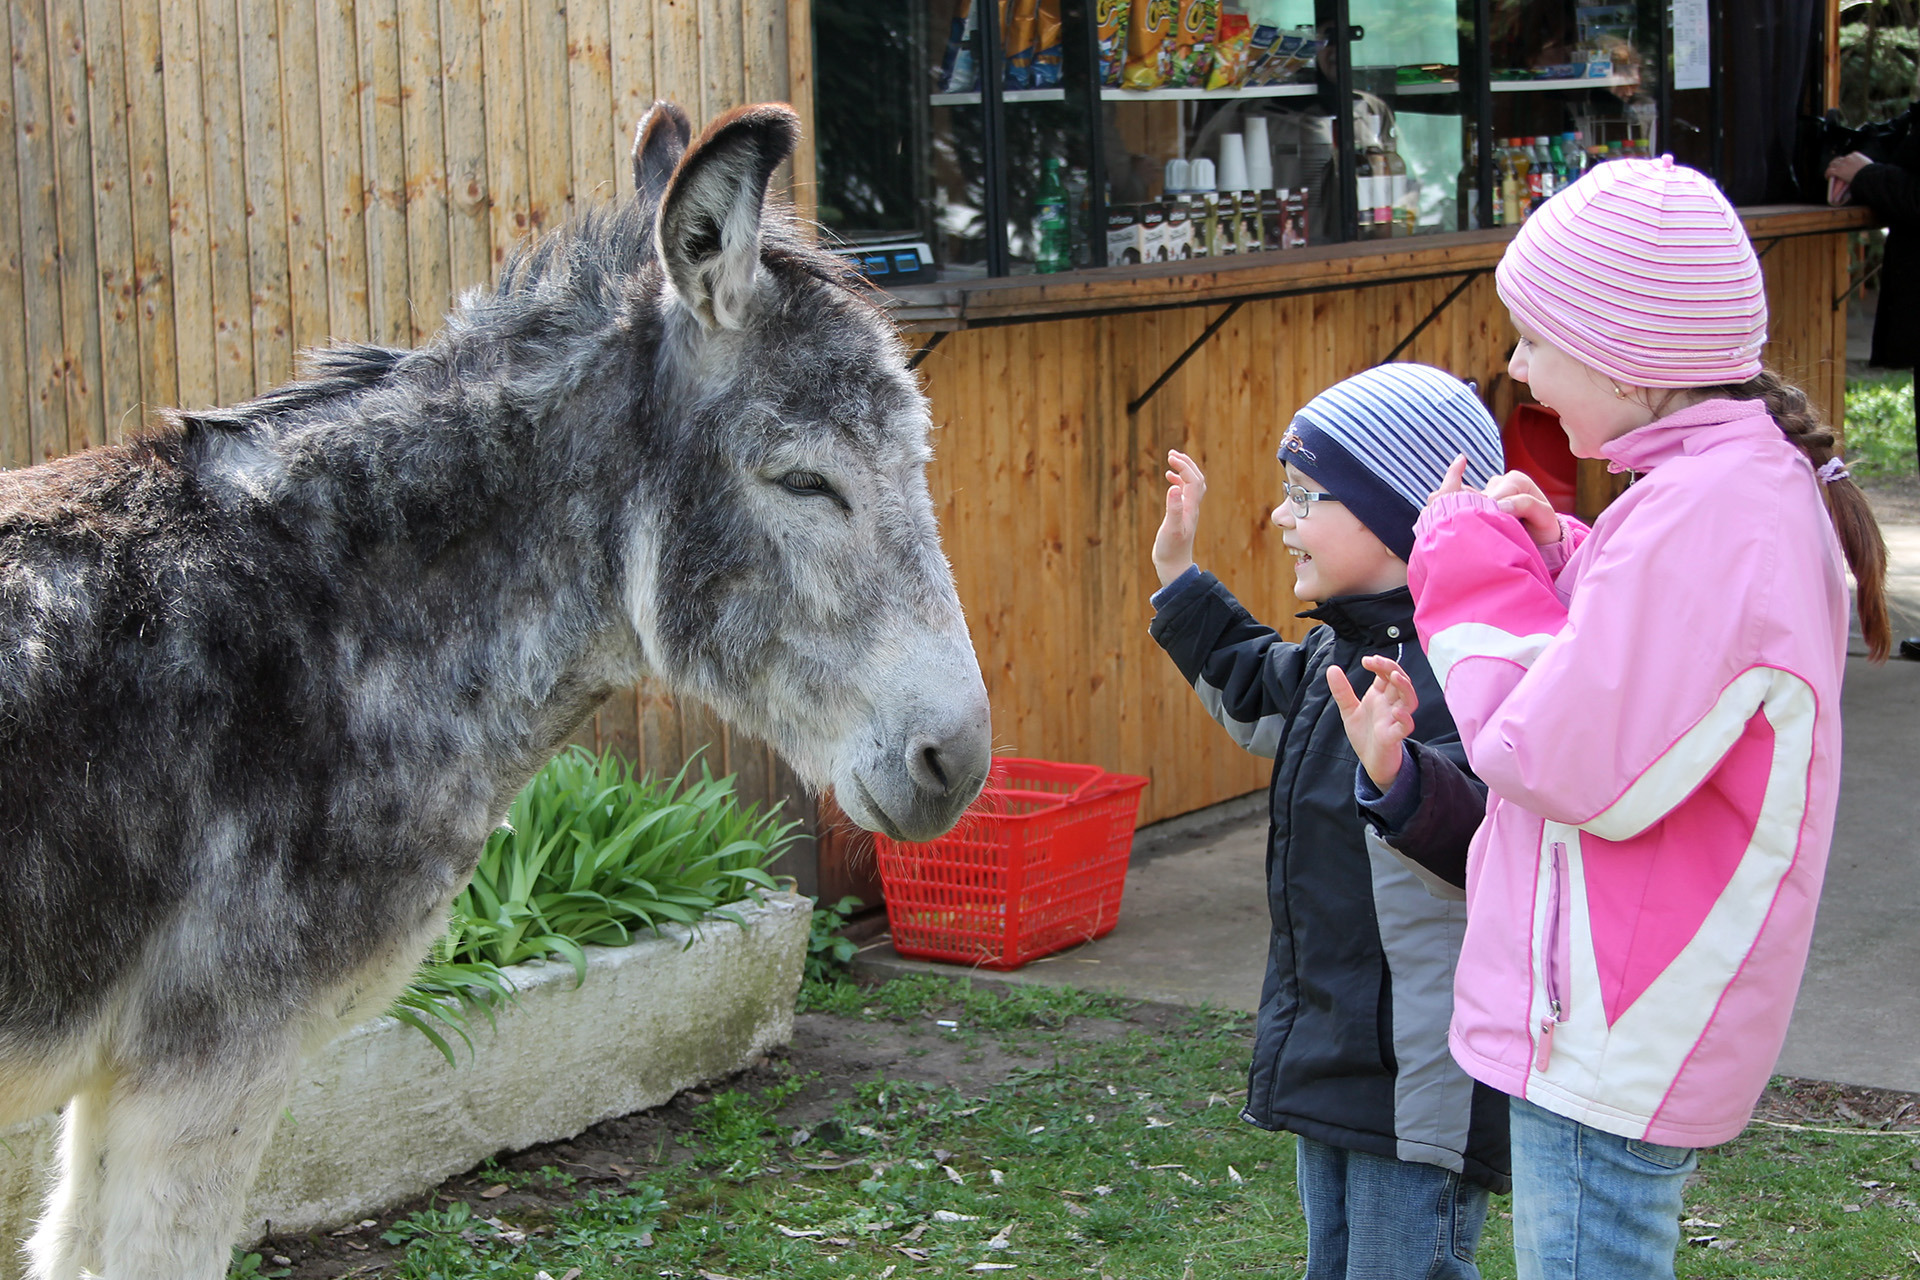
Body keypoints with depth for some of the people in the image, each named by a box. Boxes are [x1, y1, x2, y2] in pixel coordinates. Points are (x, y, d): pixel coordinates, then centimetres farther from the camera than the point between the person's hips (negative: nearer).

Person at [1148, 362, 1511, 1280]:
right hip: (1332, 1058, 10)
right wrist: (1178, 574, 30)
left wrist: (1401, 777, -53)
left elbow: (1494, 834, -35)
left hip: (1422, 1076, -10)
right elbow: (1257, 693, 31)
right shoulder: (1339, 649, 9)